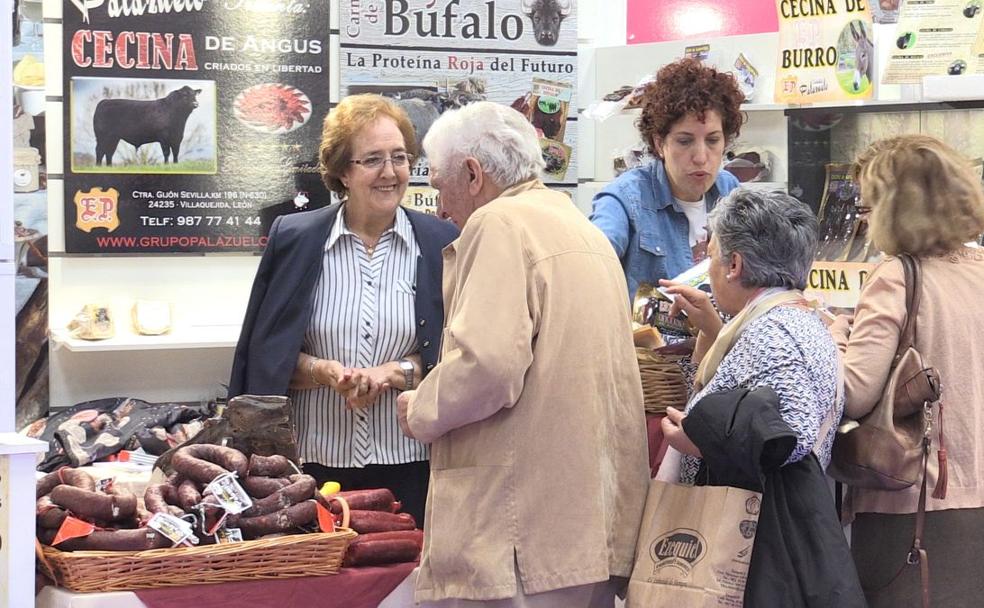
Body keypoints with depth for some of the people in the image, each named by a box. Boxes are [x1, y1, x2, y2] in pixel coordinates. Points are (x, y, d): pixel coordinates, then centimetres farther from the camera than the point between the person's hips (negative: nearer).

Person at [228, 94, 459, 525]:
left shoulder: (441, 244, 4)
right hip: (313, 465, 0)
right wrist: (324, 371, -14)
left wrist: (398, 372, -12)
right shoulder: (294, 239, 4)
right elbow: (266, 355, 4)